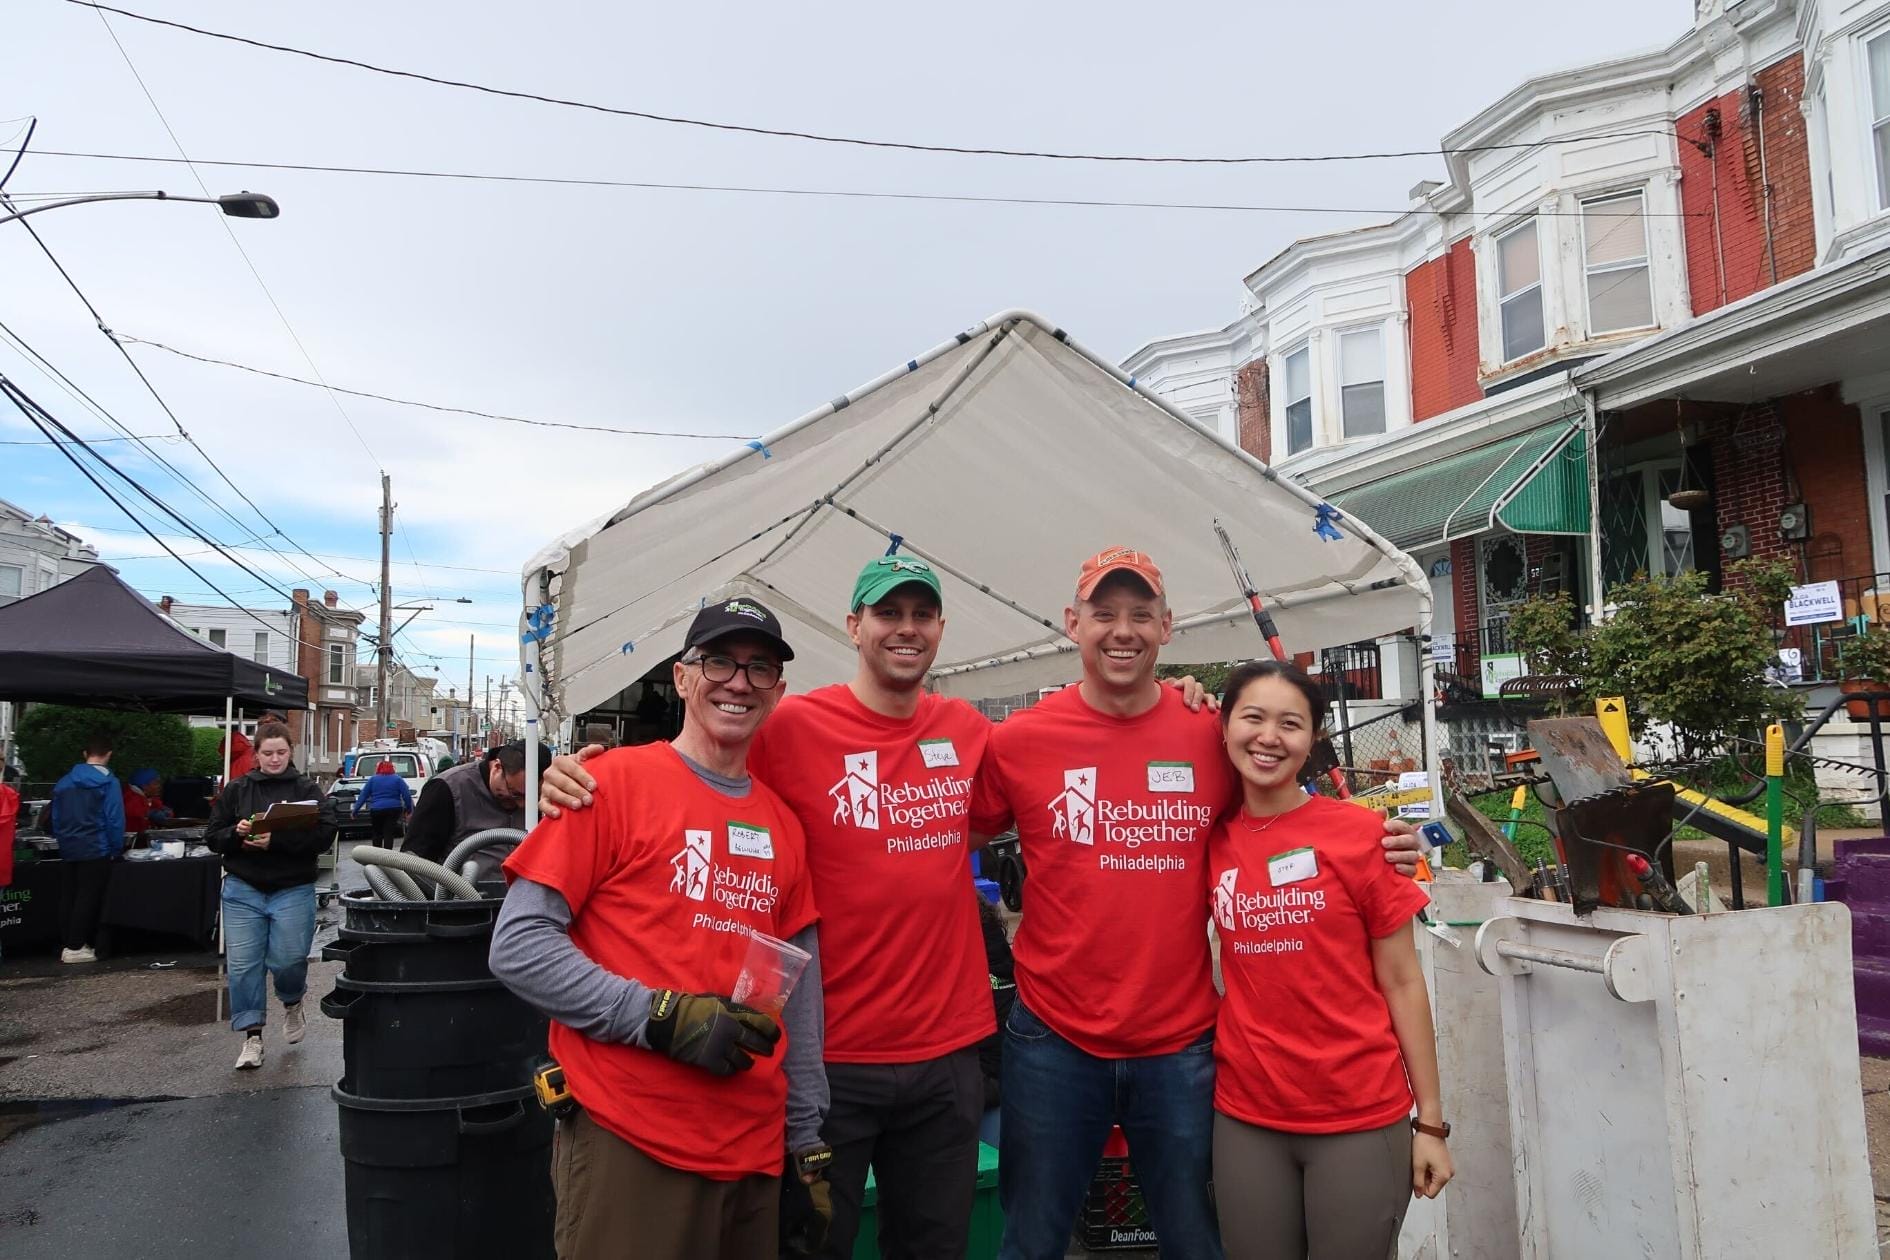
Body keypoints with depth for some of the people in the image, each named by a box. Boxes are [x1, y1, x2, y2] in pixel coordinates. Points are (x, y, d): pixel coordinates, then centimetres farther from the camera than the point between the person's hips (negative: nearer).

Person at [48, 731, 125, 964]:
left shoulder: (64, 782, 9)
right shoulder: (109, 782, -10)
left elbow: (55, 818, 14)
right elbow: (115, 820, -13)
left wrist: (63, 840, 20)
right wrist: (116, 848, -2)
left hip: (68, 850, 6)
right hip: (95, 850, -6)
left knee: (67, 898, 12)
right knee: (87, 899, -1)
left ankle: (66, 944, 18)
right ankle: (76, 947, -1)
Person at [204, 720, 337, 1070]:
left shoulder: (308, 790, 0)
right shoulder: (236, 791, 8)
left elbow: (323, 835, -12)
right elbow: (212, 837, 8)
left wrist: (276, 840, -23)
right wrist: (236, 833, -14)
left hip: (293, 890, -2)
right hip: (243, 890, 2)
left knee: (287, 959, -6)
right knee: (243, 964, 0)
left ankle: (293, 1004, 28)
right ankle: (252, 1036, 11)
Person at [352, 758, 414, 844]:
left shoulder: (372, 779, 7)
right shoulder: (398, 779, 6)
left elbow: (362, 796, 6)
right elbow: (407, 795, -2)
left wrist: (355, 811, 9)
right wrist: (409, 810, 4)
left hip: (376, 810, 1)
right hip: (394, 810, -1)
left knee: (377, 834, 15)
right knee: (389, 834, -3)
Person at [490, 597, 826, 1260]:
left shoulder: (783, 823, 8)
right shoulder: (615, 780, -8)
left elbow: (801, 996, 12)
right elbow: (518, 948, -12)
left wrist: (807, 1142, 12)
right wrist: (663, 1017, -17)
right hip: (629, 1147, -5)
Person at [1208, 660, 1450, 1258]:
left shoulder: (1359, 832, -7)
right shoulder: (1214, 839, 0)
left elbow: (1402, 983, -3)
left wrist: (1430, 1122, -4)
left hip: (1361, 1119, -2)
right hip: (1245, 1117, 3)